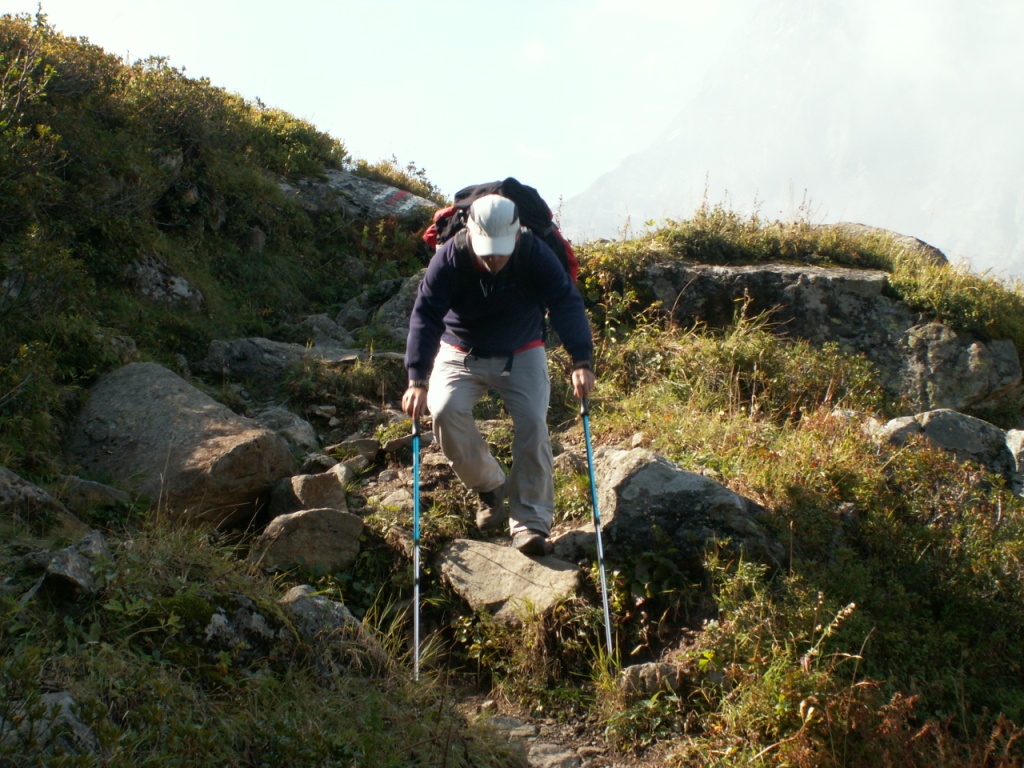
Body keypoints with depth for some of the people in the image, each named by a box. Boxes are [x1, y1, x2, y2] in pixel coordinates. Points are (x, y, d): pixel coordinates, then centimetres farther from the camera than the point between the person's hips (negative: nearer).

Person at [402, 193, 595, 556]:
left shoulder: (536, 255, -22)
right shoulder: (449, 259, -23)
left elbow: (567, 304, -27)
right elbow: (425, 316, -27)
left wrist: (581, 362, -42)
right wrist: (417, 380, -37)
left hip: (521, 355, 0)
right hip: (461, 354, 0)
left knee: (532, 422, -21)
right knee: (445, 410, -25)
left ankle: (531, 520, -13)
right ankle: (490, 487, -2)